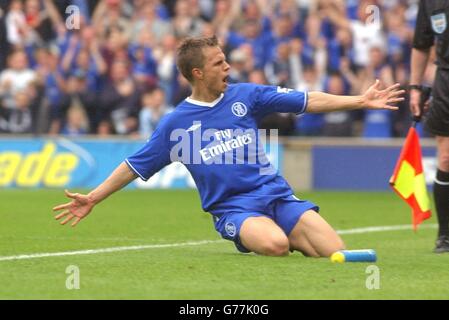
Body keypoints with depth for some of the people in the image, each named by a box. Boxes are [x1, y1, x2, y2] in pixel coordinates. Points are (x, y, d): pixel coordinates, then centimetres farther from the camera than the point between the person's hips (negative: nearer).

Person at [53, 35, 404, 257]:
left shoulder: (244, 95, 6)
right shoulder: (176, 122, 2)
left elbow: (307, 101, 6)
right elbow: (135, 165, 10)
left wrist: (360, 100, -1)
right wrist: (93, 198, 6)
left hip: (275, 194, 3)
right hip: (233, 208, -3)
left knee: (335, 251, -17)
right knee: (275, 245, -35)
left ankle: (292, 237, 13)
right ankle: (250, 239, 1)